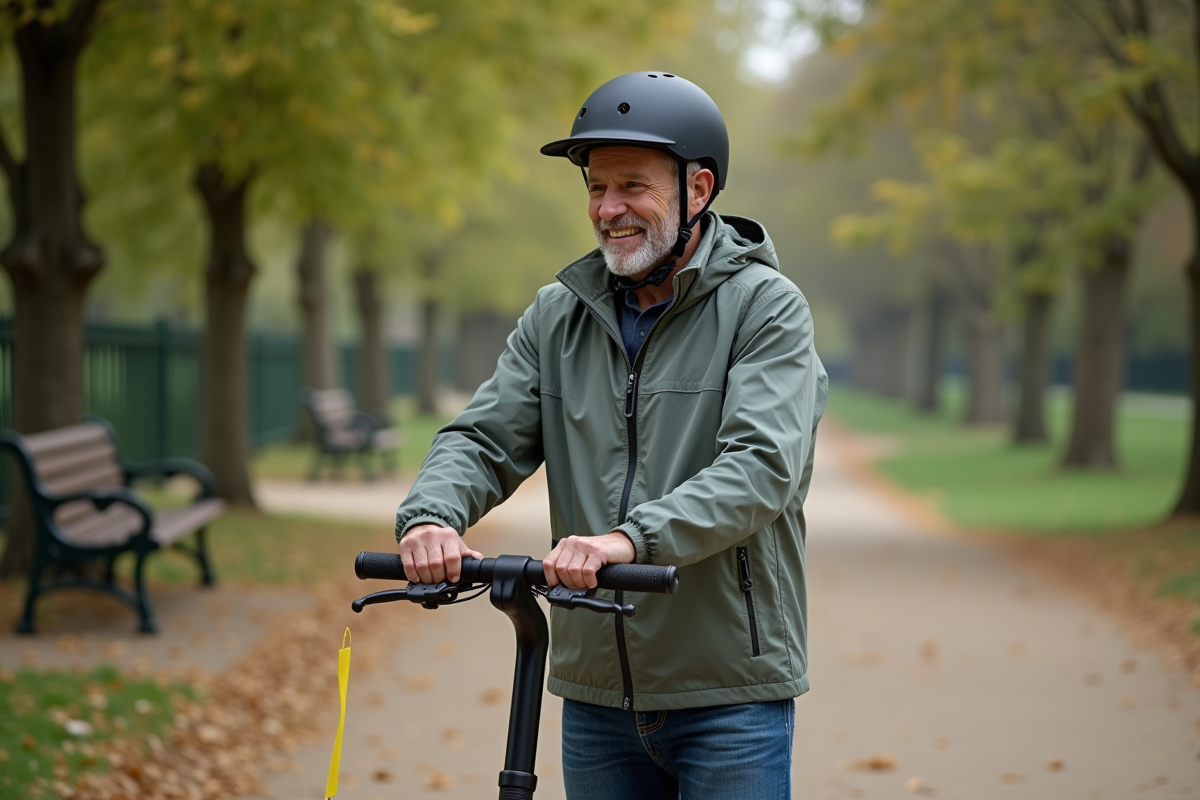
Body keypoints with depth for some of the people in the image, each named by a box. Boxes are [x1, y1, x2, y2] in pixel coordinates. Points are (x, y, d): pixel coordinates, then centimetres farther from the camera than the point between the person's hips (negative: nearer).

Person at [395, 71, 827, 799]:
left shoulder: (766, 309, -7)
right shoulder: (559, 316, 8)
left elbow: (762, 466, -20)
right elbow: (485, 438, 2)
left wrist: (632, 537, -35)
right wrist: (432, 515, -21)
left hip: (730, 693, -4)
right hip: (597, 694, 5)